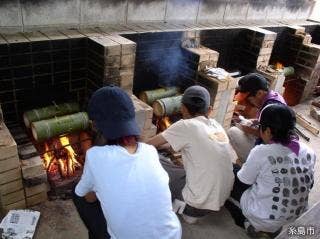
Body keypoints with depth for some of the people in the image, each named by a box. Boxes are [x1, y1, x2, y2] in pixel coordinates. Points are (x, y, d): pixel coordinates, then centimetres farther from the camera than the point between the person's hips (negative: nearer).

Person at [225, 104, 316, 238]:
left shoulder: (261, 152, -24)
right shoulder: (309, 153, -9)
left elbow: (241, 184, -10)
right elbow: (308, 186, 7)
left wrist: (236, 170, 12)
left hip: (264, 218, -5)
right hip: (297, 217, 6)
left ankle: (251, 224, 12)